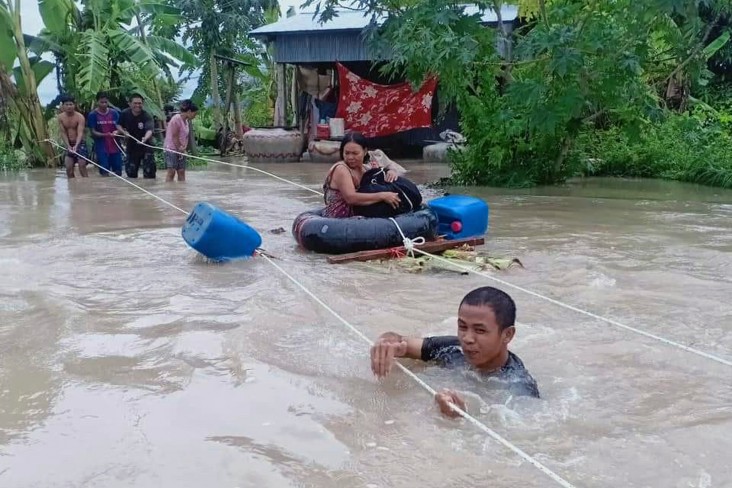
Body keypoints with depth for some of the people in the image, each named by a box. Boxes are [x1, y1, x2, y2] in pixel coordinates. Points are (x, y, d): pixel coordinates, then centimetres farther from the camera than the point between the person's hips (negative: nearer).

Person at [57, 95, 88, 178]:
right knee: (68, 167, -1)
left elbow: (80, 133, -24)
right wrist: (68, 146, -19)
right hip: (68, 144, 4)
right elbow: (63, 133, -4)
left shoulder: (80, 117, -15)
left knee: (82, 166, -11)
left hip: (79, 144, -4)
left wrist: (76, 145, -40)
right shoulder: (60, 117, -3)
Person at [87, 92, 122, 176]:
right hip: (101, 148, -3)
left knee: (118, 172, 6)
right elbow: (93, 132, -6)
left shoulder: (114, 113, 6)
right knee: (105, 173, -2)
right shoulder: (92, 115, -3)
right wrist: (105, 135, -23)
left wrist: (116, 132, -17)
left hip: (115, 147, 3)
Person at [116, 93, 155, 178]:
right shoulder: (125, 113, -8)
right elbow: (118, 125, 9)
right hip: (131, 146, 3)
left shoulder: (146, 116, -21)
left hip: (145, 146, -3)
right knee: (131, 172, 9)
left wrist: (145, 138, -60)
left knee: (149, 173, -12)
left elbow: (149, 130, -38)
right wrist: (124, 132, -12)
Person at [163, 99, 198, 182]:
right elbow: (174, 137, -16)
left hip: (180, 151, 9)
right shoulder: (177, 119, -15)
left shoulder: (186, 121, 12)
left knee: (181, 172, 6)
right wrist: (179, 149, -12)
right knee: (171, 172, -10)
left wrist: (183, 148, -3)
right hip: (172, 149, -9)